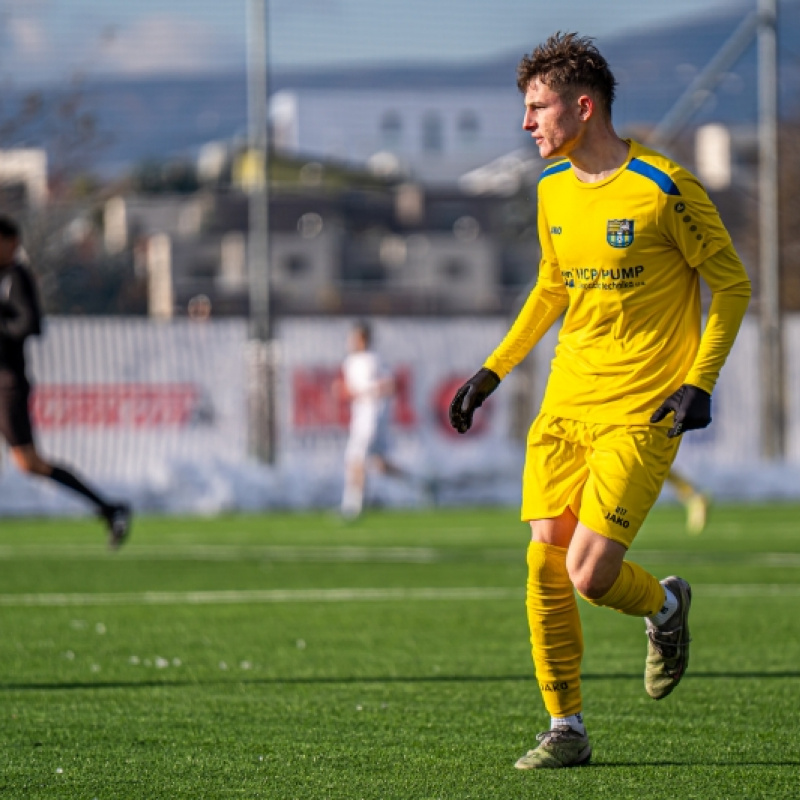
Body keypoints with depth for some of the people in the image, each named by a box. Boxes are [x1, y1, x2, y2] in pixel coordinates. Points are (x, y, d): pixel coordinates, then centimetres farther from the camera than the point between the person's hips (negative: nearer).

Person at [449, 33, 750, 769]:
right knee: (544, 567, -3)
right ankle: (566, 729, 9)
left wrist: (699, 382, -15)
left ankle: (665, 606, 20)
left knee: (590, 575, -14)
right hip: (566, 404, 6)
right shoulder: (553, 189, 9)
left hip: (641, 413, -6)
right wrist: (493, 370, 17)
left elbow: (732, 285, -5)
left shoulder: (663, 188, -12)